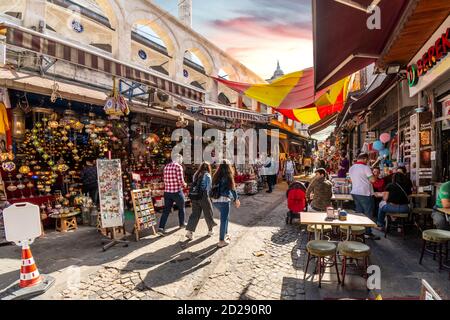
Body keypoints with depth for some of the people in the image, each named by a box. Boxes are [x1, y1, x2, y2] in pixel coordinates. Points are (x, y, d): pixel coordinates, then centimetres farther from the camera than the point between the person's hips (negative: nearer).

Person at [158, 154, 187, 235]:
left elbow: (165, 180, 13)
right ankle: (182, 224, 33)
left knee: (166, 210, 8)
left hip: (167, 192, 5)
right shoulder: (178, 166, -13)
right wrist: (184, 185, 3)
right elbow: (180, 180, -17)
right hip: (177, 192, -5)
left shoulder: (166, 167, 8)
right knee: (181, 208, 18)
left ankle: (161, 228, -1)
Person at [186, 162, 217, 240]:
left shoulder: (195, 175, 11)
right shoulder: (207, 175, -5)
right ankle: (210, 230, 27)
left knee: (195, 214, 9)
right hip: (203, 197, -5)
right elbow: (209, 187, -10)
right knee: (208, 214, 12)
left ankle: (189, 231, -1)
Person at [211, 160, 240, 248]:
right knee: (224, 219, 3)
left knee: (224, 217, 24)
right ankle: (221, 241, 7)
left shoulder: (216, 176, 8)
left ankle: (225, 234, 34)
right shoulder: (228, 176, -6)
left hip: (215, 200, 6)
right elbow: (232, 188, -2)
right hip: (224, 200, -6)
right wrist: (236, 199, 11)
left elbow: (213, 187, 12)